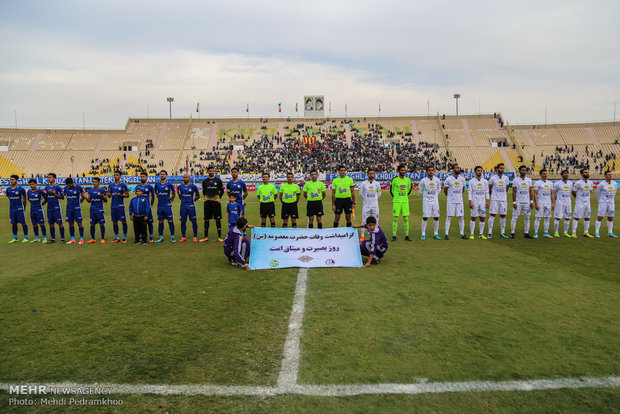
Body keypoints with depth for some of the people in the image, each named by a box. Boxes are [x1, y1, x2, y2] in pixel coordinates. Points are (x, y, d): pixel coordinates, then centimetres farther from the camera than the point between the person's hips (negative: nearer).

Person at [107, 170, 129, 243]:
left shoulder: (123, 185, -4)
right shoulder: (111, 185, 10)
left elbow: (127, 195, -4)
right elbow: (109, 194, 17)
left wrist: (120, 195, -19)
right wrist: (109, 194, -6)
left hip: (120, 206, -5)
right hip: (113, 206, 5)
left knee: (123, 221, -4)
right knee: (114, 222, 8)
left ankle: (124, 237, 4)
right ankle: (116, 237, 17)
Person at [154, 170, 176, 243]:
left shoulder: (169, 184, -4)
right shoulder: (157, 184, 5)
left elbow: (173, 193, 9)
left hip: (167, 205, -3)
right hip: (160, 205, 3)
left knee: (170, 221, -3)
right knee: (160, 221, 7)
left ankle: (172, 237, 2)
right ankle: (161, 237, 15)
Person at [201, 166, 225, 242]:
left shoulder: (218, 180, 3)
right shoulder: (205, 181, 7)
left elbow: (222, 191, 12)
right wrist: (207, 198, 14)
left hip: (216, 202, -2)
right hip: (207, 202, 2)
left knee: (218, 219, 0)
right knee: (206, 219, 4)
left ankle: (219, 237, 7)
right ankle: (206, 237, 14)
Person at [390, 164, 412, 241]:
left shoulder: (408, 180, 5)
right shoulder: (394, 179, -4)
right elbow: (391, 189, 9)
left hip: (405, 201, 3)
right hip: (396, 202, -3)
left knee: (406, 219, 4)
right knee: (395, 219, -2)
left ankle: (406, 236, 12)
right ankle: (394, 236, 5)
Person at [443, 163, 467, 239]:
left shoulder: (462, 179, 5)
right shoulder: (448, 179, -6)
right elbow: (445, 190, 5)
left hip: (460, 201, 4)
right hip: (451, 201, -4)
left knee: (461, 217, 5)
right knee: (449, 217, -2)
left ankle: (462, 234, 13)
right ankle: (446, 234, 3)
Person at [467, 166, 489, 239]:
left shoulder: (485, 181, 8)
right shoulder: (471, 181, -1)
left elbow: (487, 192, 11)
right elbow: (469, 192, -3)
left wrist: (487, 201, 2)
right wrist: (470, 202, -11)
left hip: (482, 202, 3)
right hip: (474, 202, -3)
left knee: (482, 218, 5)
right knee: (473, 218, -1)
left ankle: (481, 234, 14)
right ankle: (472, 234, 6)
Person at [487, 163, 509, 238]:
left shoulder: (506, 178, 8)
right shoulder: (493, 178, -2)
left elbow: (506, 189, 18)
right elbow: (489, 189, 7)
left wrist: (504, 196, 16)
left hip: (503, 200, 3)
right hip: (494, 200, -3)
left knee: (503, 215, 6)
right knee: (492, 215, -4)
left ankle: (502, 233, 15)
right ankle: (490, 233, -1)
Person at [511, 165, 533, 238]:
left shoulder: (529, 180, 9)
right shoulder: (516, 180, -2)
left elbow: (530, 192, 10)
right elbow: (514, 192, -4)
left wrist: (531, 201, 2)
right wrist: (514, 202, -10)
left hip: (527, 202, 4)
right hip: (518, 202, -4)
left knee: (527, 218, 4)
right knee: (515, 217, -4)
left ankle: (526, 233, 11)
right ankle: (512, 233, 1)